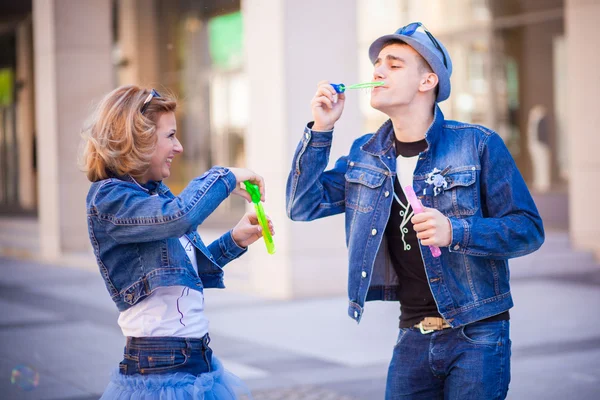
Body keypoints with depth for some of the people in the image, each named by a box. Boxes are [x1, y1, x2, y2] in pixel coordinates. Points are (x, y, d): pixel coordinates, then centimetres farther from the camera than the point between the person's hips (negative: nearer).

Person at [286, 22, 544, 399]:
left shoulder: (478, 145, -9)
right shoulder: (365, 154, 6)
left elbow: (528, 230, -10)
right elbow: (303, 206, 4)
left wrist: (455, 232, -26)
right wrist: (320, 129, -6)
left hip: (476, 334, -4)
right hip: (413, 336, 4)